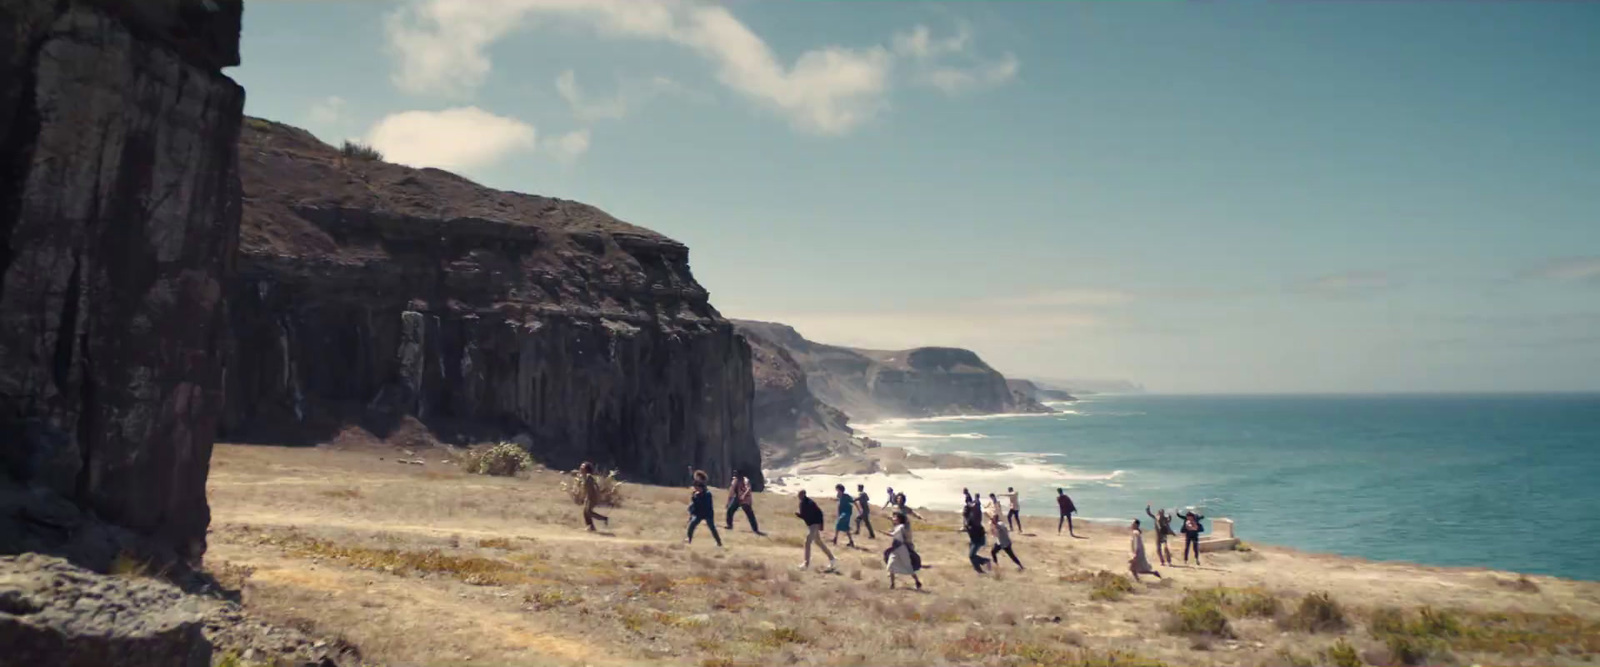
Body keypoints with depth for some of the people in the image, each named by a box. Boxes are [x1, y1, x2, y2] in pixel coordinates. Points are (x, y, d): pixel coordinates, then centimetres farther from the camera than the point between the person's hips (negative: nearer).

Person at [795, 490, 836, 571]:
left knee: (807, 542, -14)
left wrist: (820, 525, -24)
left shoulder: (810, 503, -20)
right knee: (818, 542, 17)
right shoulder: (802, 503, 7)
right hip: (809, 525, 10)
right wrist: (798, 514, -6)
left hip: (815, 525, -10)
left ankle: (807, 562, -8)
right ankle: (831, 559, 27)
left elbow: (819, 513, -21)